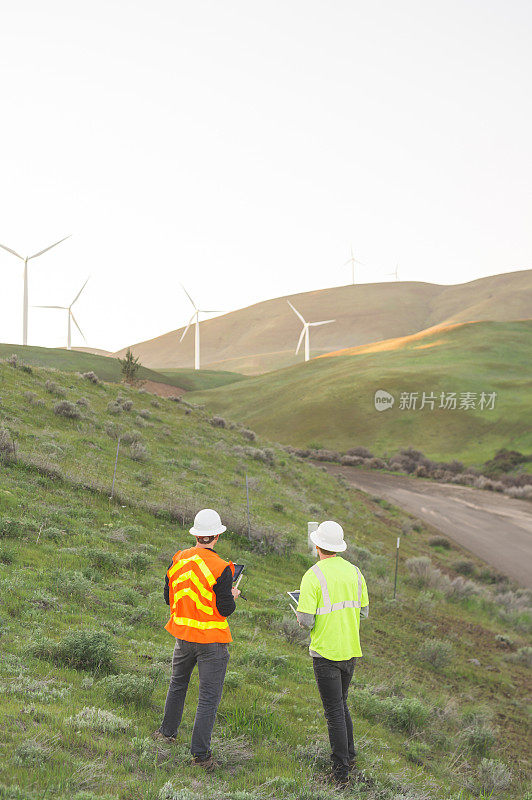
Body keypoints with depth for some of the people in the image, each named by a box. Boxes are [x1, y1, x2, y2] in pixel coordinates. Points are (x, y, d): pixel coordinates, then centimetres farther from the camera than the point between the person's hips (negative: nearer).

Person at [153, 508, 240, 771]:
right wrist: (233, 596, 4)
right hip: (212, 641, -5)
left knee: (177, 684, 27)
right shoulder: (220, 568, -19)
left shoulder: (178, 560, -2)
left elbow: (168, 598, 7)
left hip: (183, 636, 5)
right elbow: (225, 609, -16)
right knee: (209, 697, 1)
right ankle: (200, 753, 2)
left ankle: (167, 732, 41)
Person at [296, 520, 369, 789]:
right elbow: (364, 611, 11)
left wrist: (300, 614, 5)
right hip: (351, 650, 6)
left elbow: (306, 620, -18)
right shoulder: (354, 572, 3)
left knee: (334, 711, -1)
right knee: (340, 703, 22)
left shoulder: (313, 576, -15)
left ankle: (341, 771, 2)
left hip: (326, 652, -6)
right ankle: (349, 756, 30)